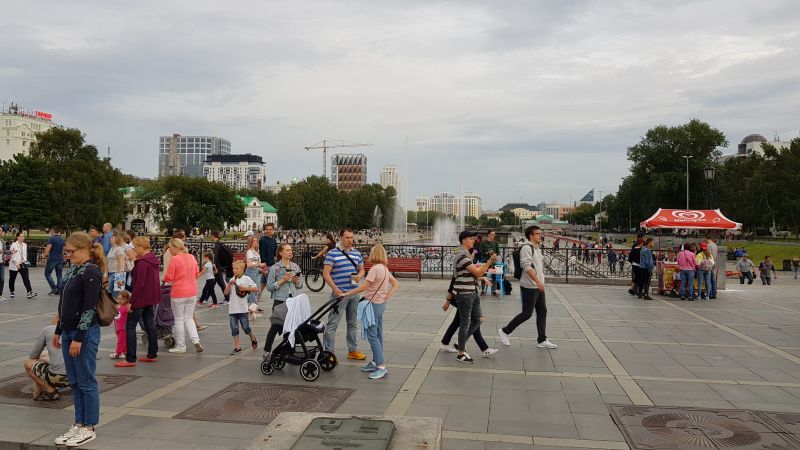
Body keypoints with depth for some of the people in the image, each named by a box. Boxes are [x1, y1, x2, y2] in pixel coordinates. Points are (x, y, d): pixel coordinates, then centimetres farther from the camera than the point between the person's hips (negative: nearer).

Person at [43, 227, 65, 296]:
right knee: (59, 275, 8)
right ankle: (58, 290, 8)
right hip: (60, 259, 6)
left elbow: (48, 248, -18)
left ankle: (54, 288, -6)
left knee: (47, 273, 6)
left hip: (52, 259, -6)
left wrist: (45, 255, -2)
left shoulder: (51, 238, -10)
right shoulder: (62, 239, 9)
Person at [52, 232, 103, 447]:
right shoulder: (72, 269, 12)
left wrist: (79, 338, -20)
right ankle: (79, 423, 25)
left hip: (85, 333, -9)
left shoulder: (91, 272, -15)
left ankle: (89, 428, 10)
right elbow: (64, 304, 19)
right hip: (68, 331, 9)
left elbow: (89, 308, -19)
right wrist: (59, 331, 19)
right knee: (74, 381, 15)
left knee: (86, 381, 1)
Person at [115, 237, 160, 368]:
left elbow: (139, 283, -22)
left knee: (130, 326, -4)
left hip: (141, 298, -9)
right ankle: (152, 355, 19)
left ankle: (130, 359, -4)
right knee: (149, 325, 14)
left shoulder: (142, 262, -19)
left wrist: (131, 301, -19)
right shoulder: (153, 260, 11)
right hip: (151, 298, 10)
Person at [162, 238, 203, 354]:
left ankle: (181, 346, 15)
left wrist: (164, 278, 8)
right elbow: (196, 273, 13)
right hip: (192, 292, 6)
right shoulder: (191, 257, 4)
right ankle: (196, 340, 0)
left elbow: (168, 278, -13)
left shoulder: (175, 259, -16)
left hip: (178, 293, -6)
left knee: (179, 319, 8)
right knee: (189, 318, 16)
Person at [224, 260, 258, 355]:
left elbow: (256, 288, -7)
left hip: (242, 308, -4)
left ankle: (253, 338, 29)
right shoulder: (232, 280, 8)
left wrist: (245, 288, -15)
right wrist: (229, 284, -9)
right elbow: (226, 293, 5)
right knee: (234, 328, 5)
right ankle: (237, 347, 12)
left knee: (245, 327, 1)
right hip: (232, 308, 4)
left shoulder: (246, 279, -4)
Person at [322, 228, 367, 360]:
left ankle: (353, 350, 26)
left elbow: (362, 270, 19)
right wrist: (336, 290, -18)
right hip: (340, 293, -6)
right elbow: (326, 274, -11)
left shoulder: (357, 253, 10)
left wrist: (359, 276, -5)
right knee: (333, 323, -4)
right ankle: (328, 352, 4)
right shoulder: (333, 254, -8)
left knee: (353, 323, 15)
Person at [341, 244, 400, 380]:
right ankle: (375, 362, 25)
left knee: (372, 335, -6)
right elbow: (396, 285, 14)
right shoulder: (385, 269, 8)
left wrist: (345, 294, -14)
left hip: (373, 304, -9)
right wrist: (386, 297, 7)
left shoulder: (375, 269, -19)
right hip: (381, 304, 9)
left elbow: (362, 288, -22)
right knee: (378, 335, 15)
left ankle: (381, 367, -9)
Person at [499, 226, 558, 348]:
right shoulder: (526, 248, -15)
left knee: (542, 312, 8)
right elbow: (527, 267, -24)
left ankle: (542, 340, 15)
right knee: (527, 313, -4)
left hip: (539, 287, 10)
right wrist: (538, 281, -29)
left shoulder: (537, 248, 16)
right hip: (529, 287, -10)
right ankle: (504, 331, 9)